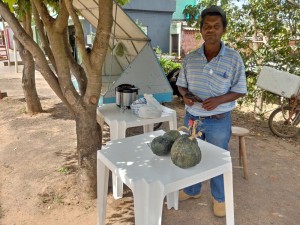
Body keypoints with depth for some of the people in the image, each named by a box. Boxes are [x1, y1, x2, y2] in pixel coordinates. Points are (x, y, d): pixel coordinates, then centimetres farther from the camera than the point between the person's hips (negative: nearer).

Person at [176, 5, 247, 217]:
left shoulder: (234, 58, -11)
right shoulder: (190, 58, -2)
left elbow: (239, 90, -6)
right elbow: (181, 84, 8)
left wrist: (218, 100, -23)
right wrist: (185, 95, -15)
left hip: (219, 121, -3)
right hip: (192, 118, 4)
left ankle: (220, 198, 38)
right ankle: (192, 190, 45)